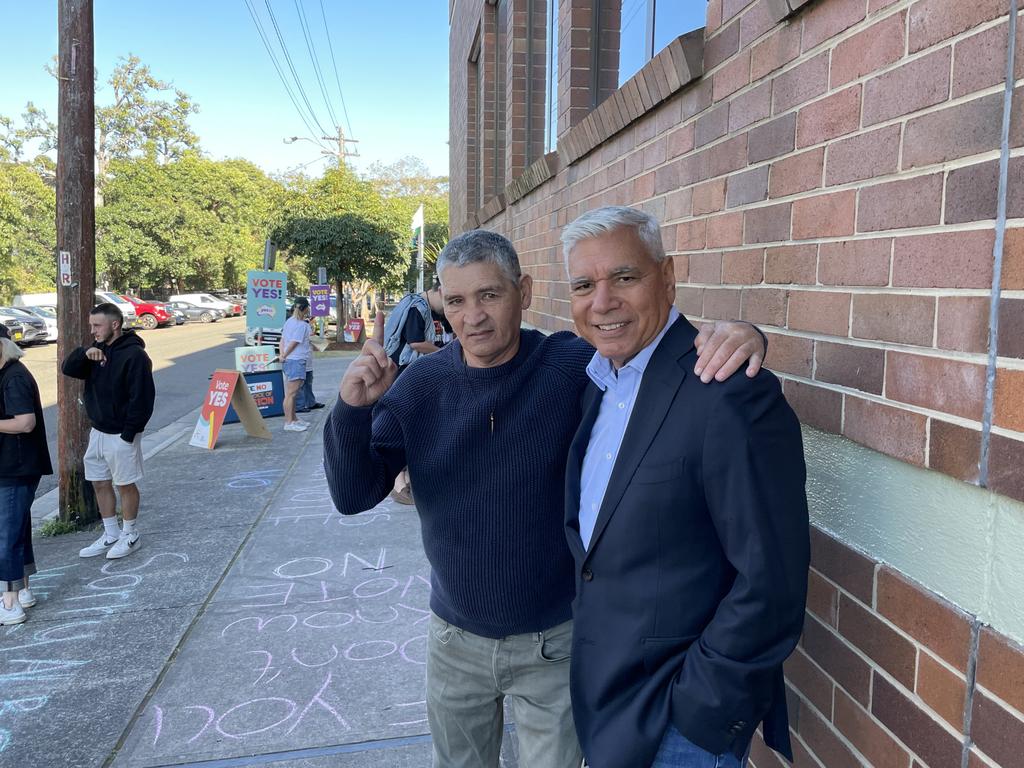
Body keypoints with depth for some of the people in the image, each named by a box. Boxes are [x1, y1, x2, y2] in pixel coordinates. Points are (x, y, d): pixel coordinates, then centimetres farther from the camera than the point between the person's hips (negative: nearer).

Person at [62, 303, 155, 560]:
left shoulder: (134, 355, -18)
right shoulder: (98, 349, 8)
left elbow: (142, 398, -21)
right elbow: (68, 369, 4)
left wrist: (129, 433, -21)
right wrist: (85, 353, -16)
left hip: (121, 435, -8)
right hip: (98, 431, 8)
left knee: (125, 484, 5)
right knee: (100, 483, 14)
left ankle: (130, 536, 20)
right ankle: (110, 535, 27)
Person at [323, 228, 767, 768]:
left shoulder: (576, 364, -17)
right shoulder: (419, 385, -9)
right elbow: (353, 495, -9)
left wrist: (735, 336, -34)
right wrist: (353, 407, -27)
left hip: (554, 642, -2)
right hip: (455, 640, 3)